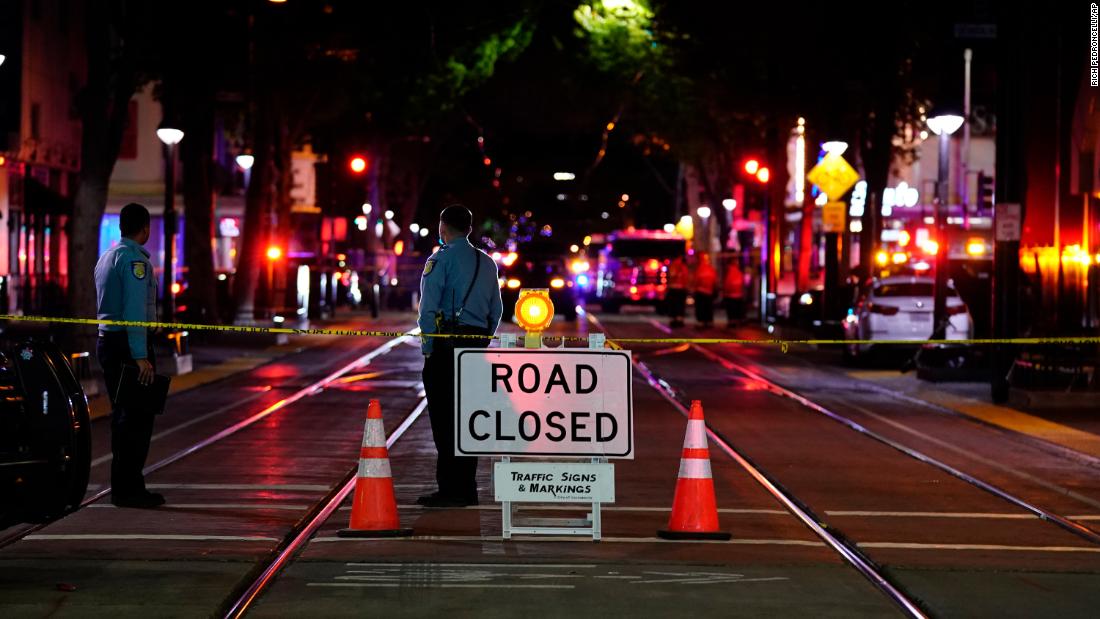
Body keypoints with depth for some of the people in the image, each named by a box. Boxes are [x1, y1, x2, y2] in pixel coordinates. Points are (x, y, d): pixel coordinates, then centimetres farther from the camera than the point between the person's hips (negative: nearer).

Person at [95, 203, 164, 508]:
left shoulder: (106, 257, 17)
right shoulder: (134, 258, -13)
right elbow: (135, 310, -20)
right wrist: (140, 356, -24)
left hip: (106, 341, 10)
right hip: (128, 344, -10)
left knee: (122, 414, 13)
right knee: (139, 416, -9)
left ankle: (122, 486, 14)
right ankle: (130, 489, -12)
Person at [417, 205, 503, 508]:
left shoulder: (441, 259, -7)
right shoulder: (487, 263, 16)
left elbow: (429, 308, -13)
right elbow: (496, 310, 18)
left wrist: (427, 348, -8)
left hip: (447, 345, -7)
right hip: (477, 341, 7)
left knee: (444, 418, -5)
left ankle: (450, 490, -8)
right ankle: (467, 488, 15)